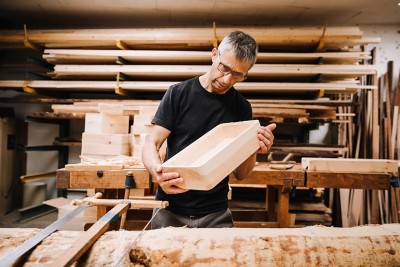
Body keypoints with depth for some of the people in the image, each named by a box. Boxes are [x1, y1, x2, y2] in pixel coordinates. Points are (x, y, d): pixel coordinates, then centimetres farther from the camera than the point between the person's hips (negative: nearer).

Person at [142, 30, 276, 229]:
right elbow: (151, 145, -8)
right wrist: (157, 170, -30)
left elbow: (240, 174, 2)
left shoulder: (242, 108, 0)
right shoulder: (178, 93, -6)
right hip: (171, 210, -1)